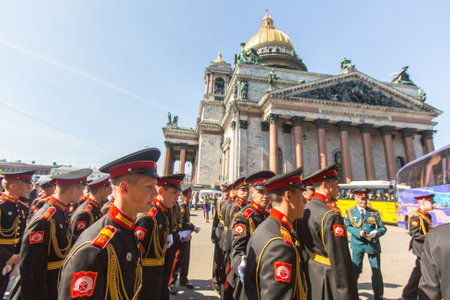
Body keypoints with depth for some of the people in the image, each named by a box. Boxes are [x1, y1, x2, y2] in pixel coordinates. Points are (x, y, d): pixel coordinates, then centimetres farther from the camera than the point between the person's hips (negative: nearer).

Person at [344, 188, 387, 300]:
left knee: (376, 270, 7)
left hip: (373, 244, 2)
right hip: (358, 244, -2)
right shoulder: (350, 212, 4)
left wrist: (375, 233, -12)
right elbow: (347, 226, -3)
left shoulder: (374, 212, 9)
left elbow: (383, 228, 8)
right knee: (356, 268, 2)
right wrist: (358, 232, -19)